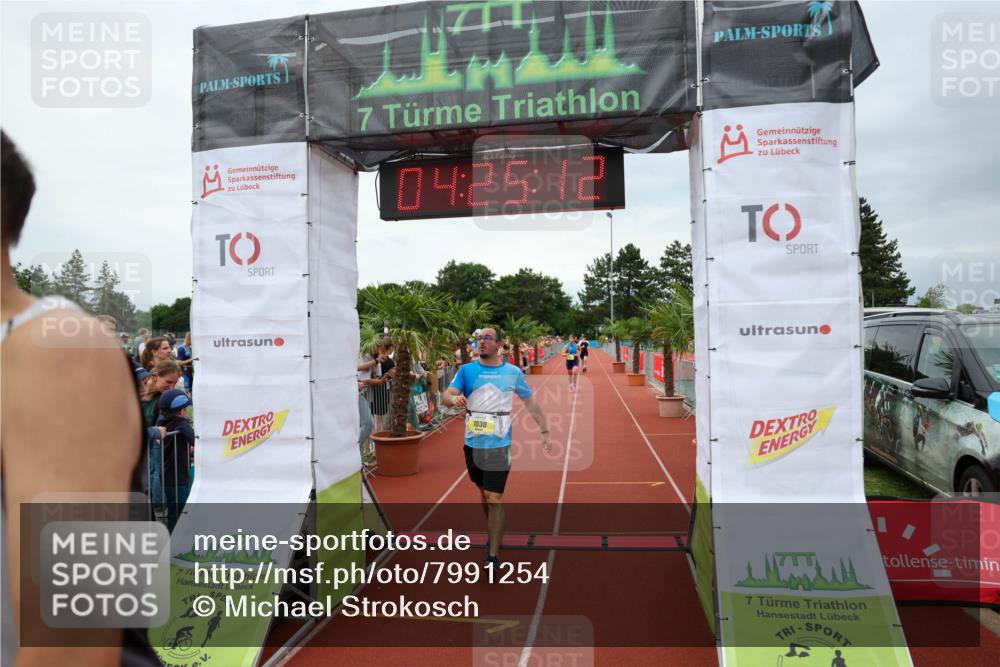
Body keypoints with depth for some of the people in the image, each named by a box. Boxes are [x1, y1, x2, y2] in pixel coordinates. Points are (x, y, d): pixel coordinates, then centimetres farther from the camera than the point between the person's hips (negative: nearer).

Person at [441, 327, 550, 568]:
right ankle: (495, 535, 42)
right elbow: (445, 397, -10)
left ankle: (493, 556, 3)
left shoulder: (513, 372, -2)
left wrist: (544, 431, 4)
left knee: (495, 499, -6)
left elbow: (531, 403, 6)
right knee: (484, 493, 19)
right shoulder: (466, 370, 0)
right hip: (473, 444, 3)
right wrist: (454, 398, -33)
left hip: (498, 445, -3)